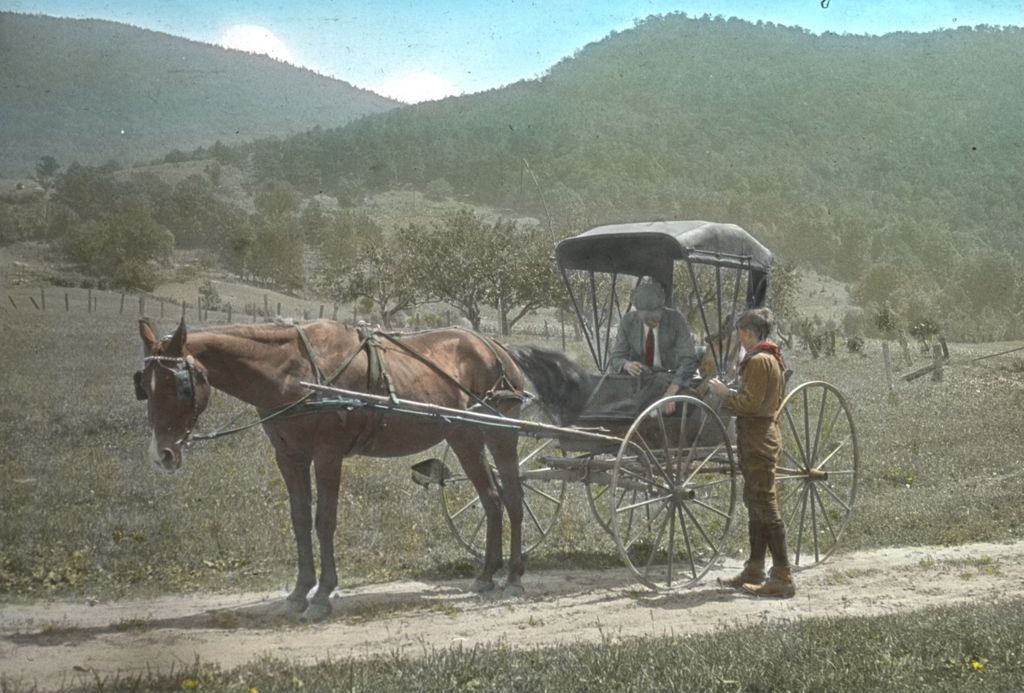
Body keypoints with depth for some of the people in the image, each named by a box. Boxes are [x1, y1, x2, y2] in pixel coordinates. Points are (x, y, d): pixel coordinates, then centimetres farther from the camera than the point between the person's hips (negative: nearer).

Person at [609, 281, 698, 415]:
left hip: (669, 379, -3)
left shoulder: (676, 320, -17)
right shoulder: (628, 322, -10)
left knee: (661, 379, -36)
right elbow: (617, 357, -5)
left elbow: (689, 360, -24)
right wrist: (627, 365, -33)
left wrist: (671, 393, -40)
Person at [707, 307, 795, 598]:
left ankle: (783, 578, -7)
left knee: (765, 507, -8)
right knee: (755, 503, 15)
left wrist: (724, 393, -7)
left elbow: (749, 403, -21)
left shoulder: (758, 361, -17)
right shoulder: (773, 359, 14)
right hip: (765, 435, 11)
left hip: (757, 441, -11)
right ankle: (754, 571, 23)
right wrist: (731, 393, 15)